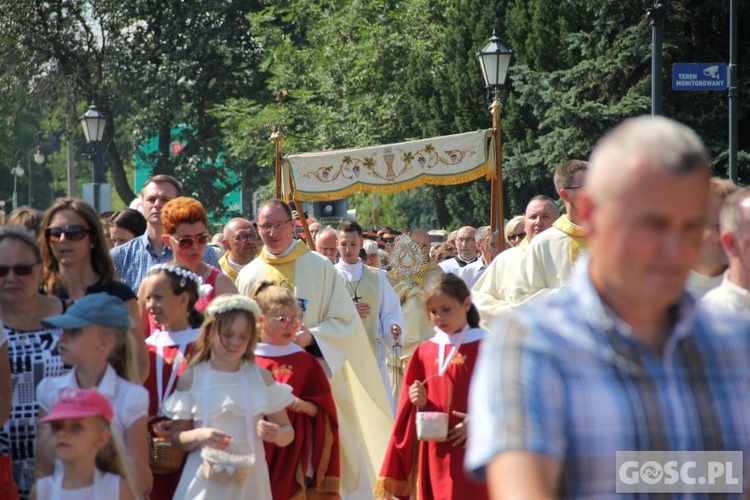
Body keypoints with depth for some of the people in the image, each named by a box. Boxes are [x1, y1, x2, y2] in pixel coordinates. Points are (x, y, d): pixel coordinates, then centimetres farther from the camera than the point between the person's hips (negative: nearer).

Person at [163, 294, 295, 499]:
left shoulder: (261, 377, 6)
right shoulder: (191, 378, 2)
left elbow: (288, 432, 9)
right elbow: (176, 437, 4)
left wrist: (276, 434, -14)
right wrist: (199, 435, -18)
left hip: (249, 480, 2)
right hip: (205, 481, -1)